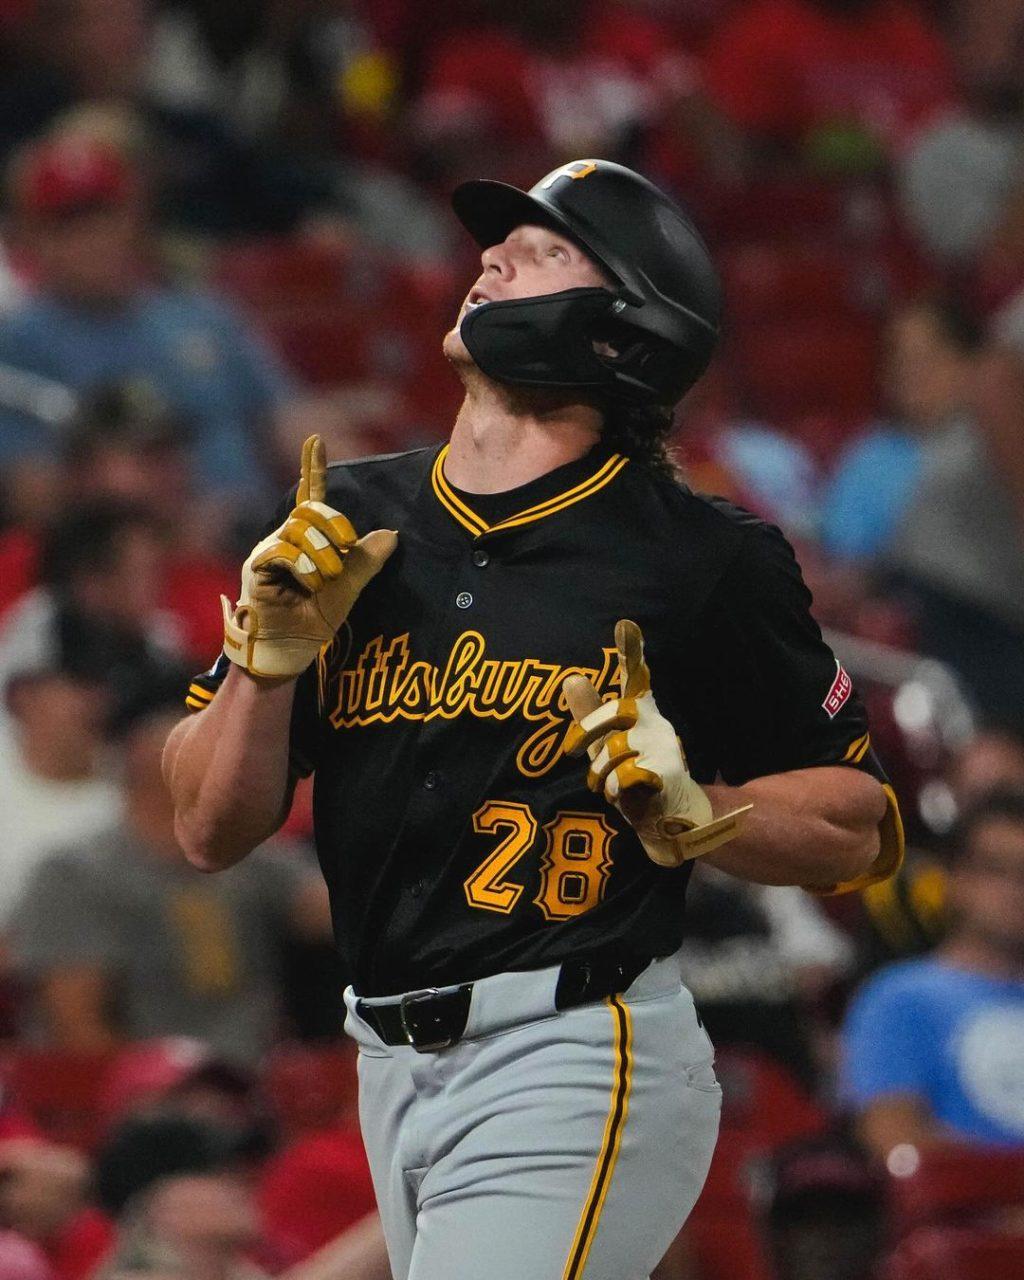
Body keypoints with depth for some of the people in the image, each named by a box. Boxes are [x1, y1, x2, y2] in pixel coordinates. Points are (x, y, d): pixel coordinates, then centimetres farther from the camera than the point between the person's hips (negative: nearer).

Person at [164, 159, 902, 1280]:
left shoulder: (703, 558, -3)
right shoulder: (346, 520, 10)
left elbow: (861, 830, 2)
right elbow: (210, 831, 9)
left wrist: (694, 810, -15)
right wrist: (271, 648, -6)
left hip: (577, 1061, -6)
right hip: (392, 1071, 6)